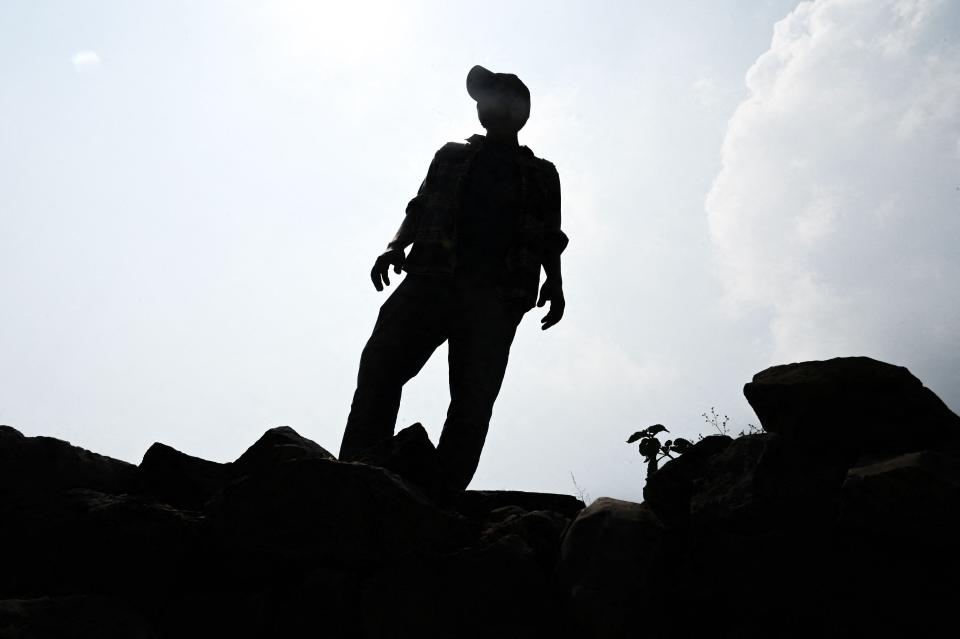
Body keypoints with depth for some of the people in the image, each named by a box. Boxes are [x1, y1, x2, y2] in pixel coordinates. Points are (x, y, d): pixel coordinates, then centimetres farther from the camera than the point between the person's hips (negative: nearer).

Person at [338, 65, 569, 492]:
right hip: (431, 278, 1)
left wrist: (554, 283, -2)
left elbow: (550, 241, 18)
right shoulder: (451, 156, 27)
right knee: (381, 363, -19)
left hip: (496, 296, 0)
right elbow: (418, 210, 21)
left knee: (474, 397, -13)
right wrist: (395, 246, 1)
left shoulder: (542, 175, 24)